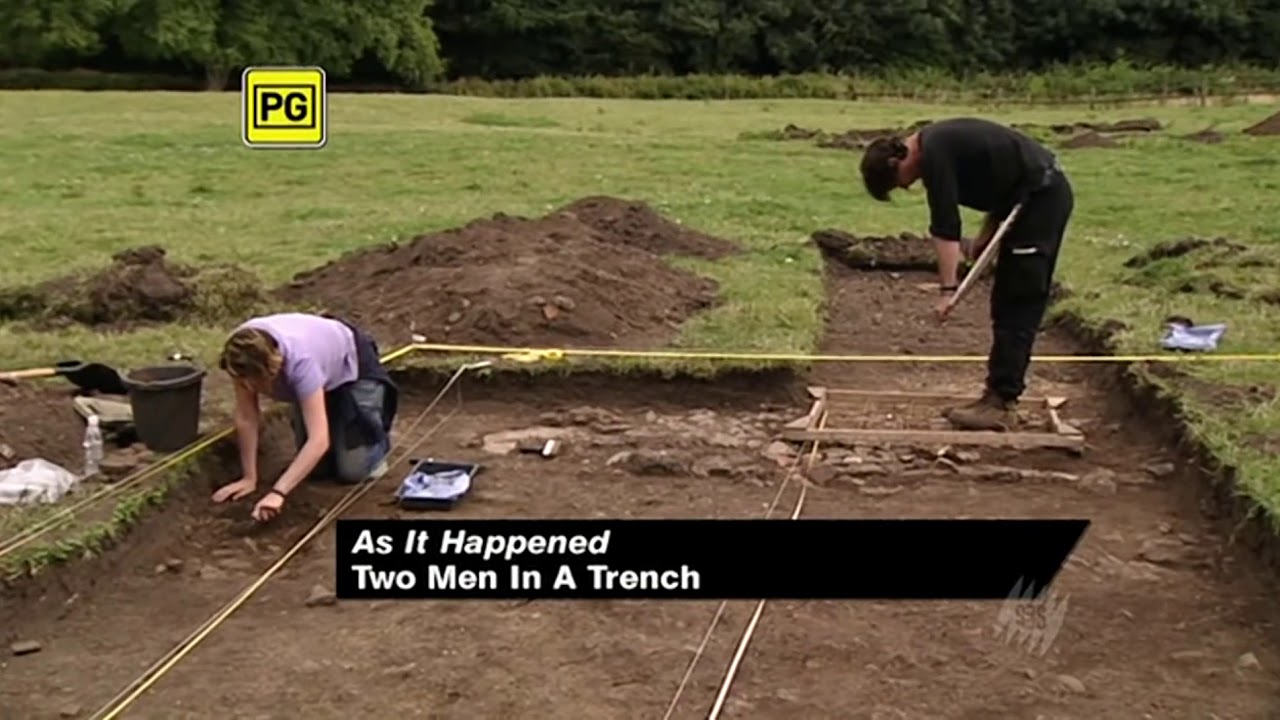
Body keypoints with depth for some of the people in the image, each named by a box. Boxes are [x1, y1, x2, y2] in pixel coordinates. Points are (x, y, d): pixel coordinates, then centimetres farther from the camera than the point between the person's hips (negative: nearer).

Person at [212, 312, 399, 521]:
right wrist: (249, 478, -18)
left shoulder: (300, 361, -45)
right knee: (315, 466, 4)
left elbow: (319, 439, -49)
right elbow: (246, 418, -20)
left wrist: (278, 492, -56)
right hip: (325, 371, 5)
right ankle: (337, 422, 32)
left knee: (351, 470, -9)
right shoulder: (246, 356, -31)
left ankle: (377, 434, 21)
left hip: (354, 368, -5)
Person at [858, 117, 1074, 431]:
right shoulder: (940, 142, 14)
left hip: (1042, 197, -10)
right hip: (1044, 195, 10)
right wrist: (984, 237, 9)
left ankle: (1002, 405, -8)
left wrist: (948, 289, -23)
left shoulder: (934, 154, -16)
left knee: (1017, 306, -10)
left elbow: (945, 226, -21)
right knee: (1011, 304, 11)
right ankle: (1000, 395, 15)